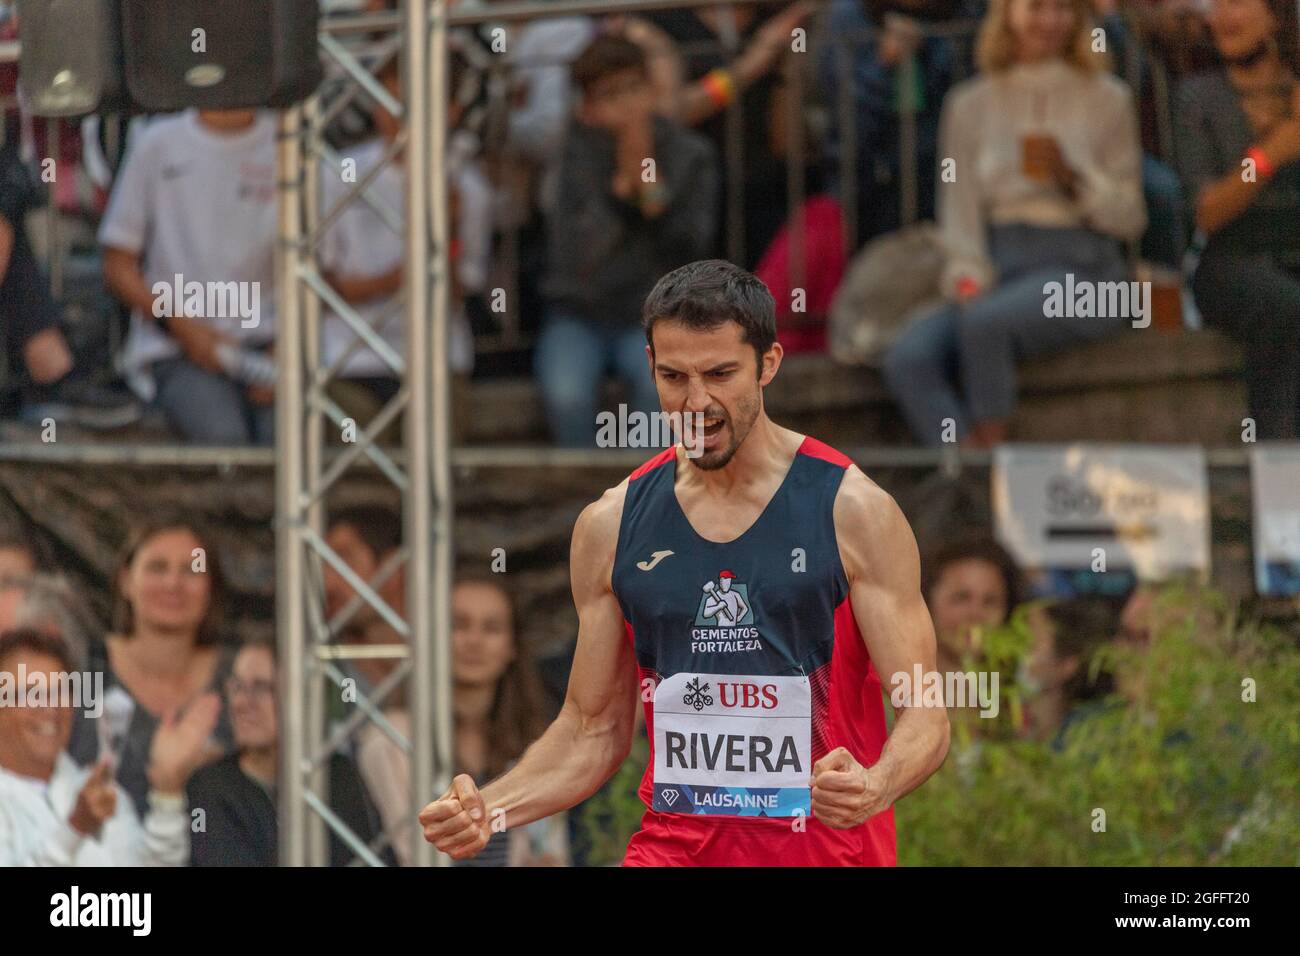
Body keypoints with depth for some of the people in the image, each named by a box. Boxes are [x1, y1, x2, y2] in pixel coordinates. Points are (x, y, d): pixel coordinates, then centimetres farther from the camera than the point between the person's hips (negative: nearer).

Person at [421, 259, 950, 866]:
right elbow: (593, 731, 13)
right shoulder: (610, 527, 7)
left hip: (825, 840, -2)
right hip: (674, 846, 2)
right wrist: (489, 808, -4)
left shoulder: (854, 510, -3)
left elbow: (925, 716, -5)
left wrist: (875, 786, -26)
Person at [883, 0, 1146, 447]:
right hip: (998, 270, 3)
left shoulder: (1107, 99, 8)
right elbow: (959, 213, 11)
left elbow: (1130, 218, 7)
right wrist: (968, 279, -7)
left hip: (1081, 268, -3)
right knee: (907, 359, -26)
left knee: (984, 322, -36)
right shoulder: (970, 104, 14)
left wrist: (1073, 178, -11)